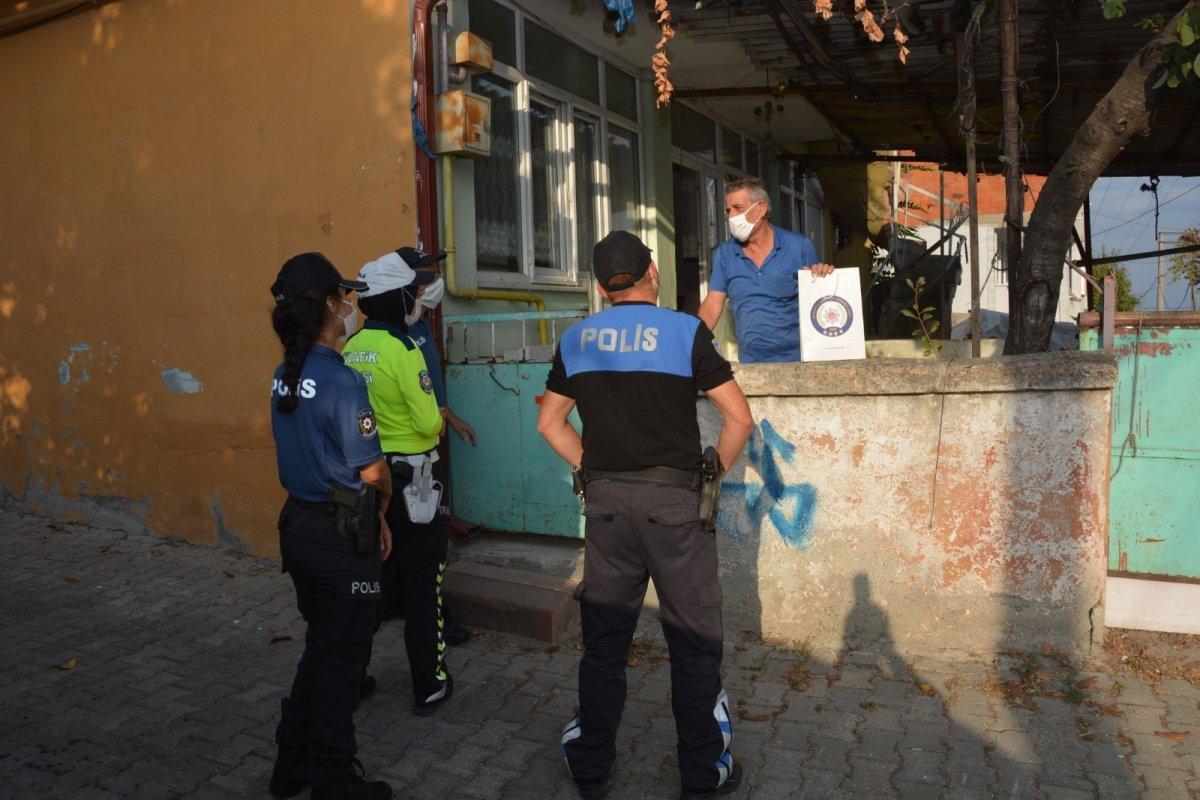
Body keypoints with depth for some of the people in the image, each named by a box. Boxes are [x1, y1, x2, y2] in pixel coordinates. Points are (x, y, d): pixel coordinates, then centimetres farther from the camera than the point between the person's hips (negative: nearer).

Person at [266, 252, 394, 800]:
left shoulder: (284, 377, 5)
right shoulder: (341, 382, -21)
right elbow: (373, 472, -15)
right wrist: (381, 510, 5)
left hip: (299, 524, 8)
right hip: (341, 535, -8)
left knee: (319, 646, 23)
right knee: (341, 657, 7)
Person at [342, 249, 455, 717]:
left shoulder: (350, 348, 3)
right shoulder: (403, 349, -17)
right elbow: (429, 423, -19)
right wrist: (439, 419, 2)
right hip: (409, 477, -6)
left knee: (373, 580, 21)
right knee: (423, 589, 7)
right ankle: (429, 687, 18)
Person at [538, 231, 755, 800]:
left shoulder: (576, 338, 7)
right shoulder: (685, 331, -4)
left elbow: (550, 421, 15)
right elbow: (739, 418, -5)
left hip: (605, 501, 4)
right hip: (672, 500, -3)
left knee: (603, 640, 14)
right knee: (693, 641, 10)